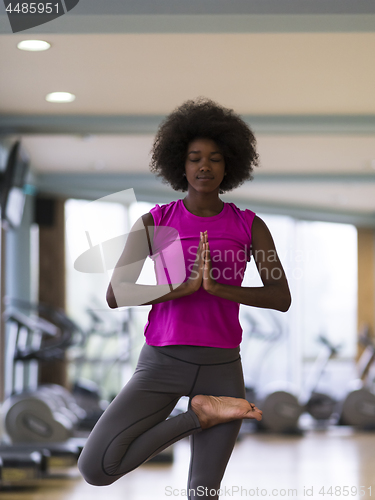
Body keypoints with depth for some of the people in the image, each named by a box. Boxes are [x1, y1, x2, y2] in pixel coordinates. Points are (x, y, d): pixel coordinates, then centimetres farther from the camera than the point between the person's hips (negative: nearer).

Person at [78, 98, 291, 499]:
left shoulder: (250, 226, 5)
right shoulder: (152, 223, 1)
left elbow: (282, 298, -5)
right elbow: (115, 295, -8)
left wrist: (217, 287, -20)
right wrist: (185, 287, -21)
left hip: (222, 367, 1)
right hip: (161, 364, 0)